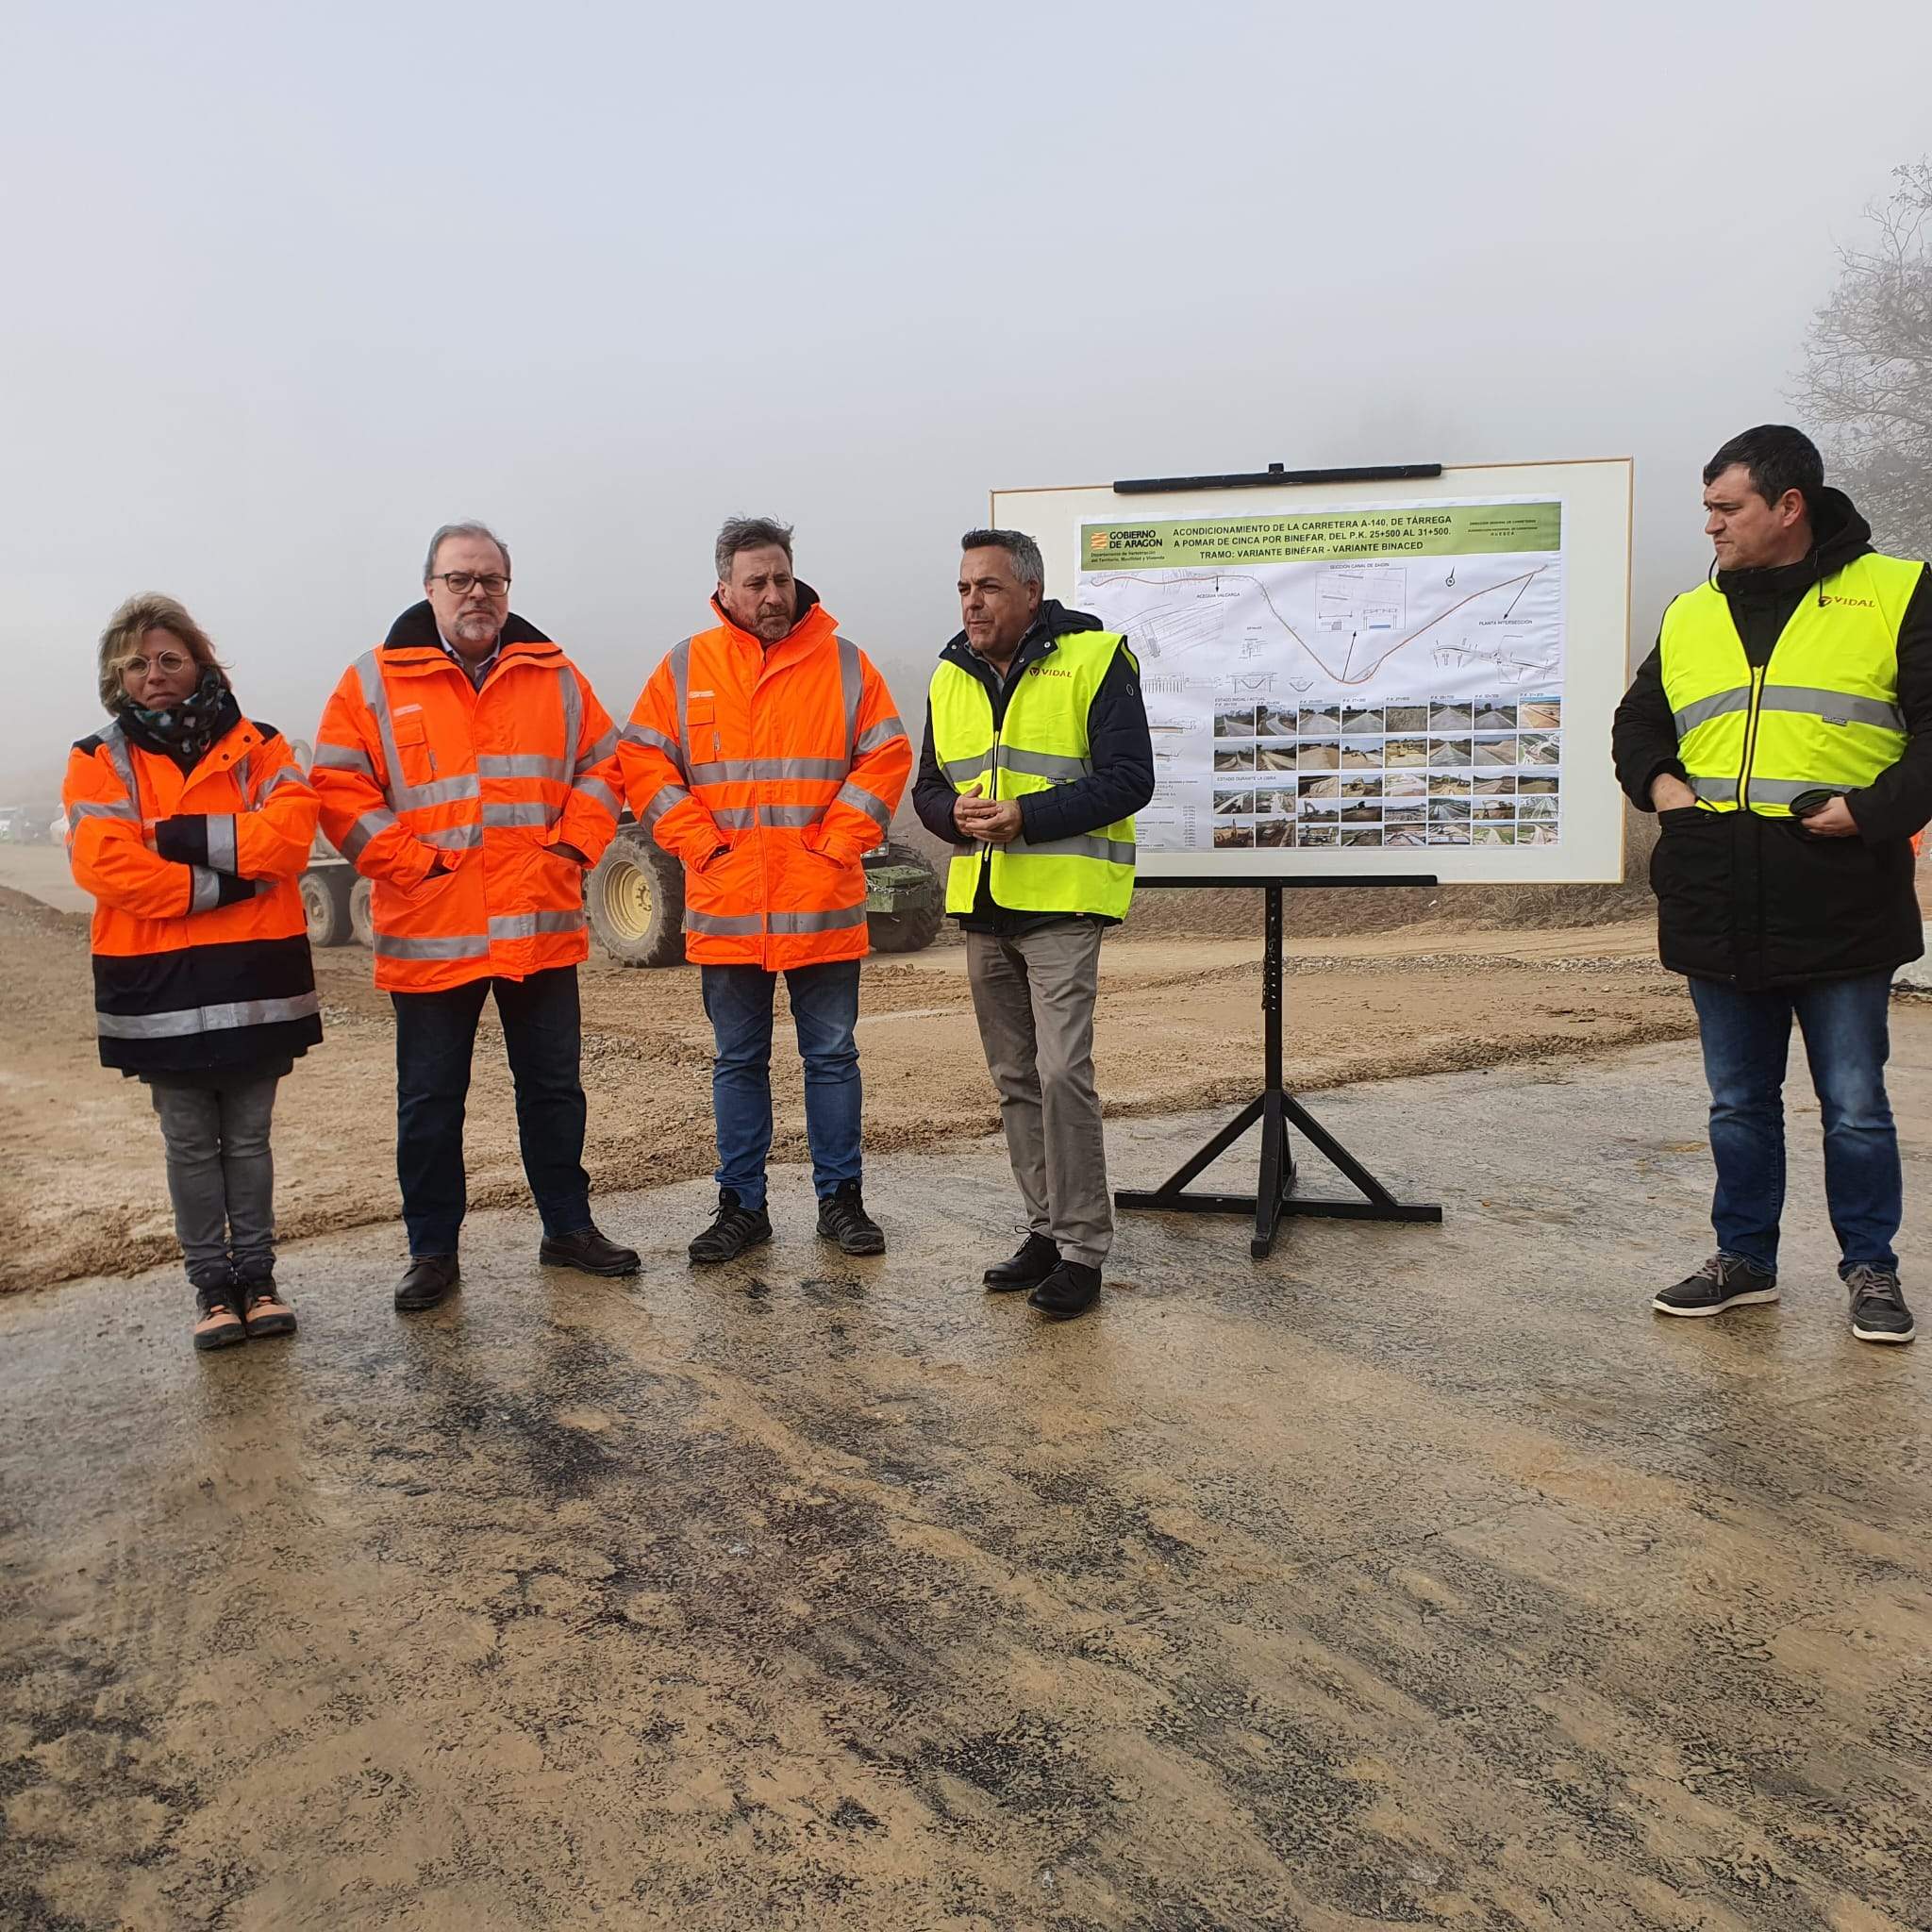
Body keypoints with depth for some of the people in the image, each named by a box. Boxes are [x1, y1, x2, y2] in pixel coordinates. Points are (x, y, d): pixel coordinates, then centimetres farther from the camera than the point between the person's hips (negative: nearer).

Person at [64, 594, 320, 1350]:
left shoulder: (257, 745, 6)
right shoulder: (98, 761, 3)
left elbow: (292, 827, -11)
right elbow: (103, 862, -12)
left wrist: (192, 838, -17)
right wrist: (222, 883, -15)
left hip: (255, 978, 1)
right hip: (160, 985, 0)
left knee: (248, 1138, 10)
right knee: (190, 1144, 7)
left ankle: (256, 1274, 21)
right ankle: (212, 1285, 18)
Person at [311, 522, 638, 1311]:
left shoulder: (553, 676, 8)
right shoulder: (375, 682, 0)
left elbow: (602, 765, 11)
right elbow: (338, 788, -3)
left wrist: (573, 847, -2)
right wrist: (408, 862, -11)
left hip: (542, 927, 2)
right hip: (429, 933, -2)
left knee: (553, 1087, 12)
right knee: (429, 1100, 7)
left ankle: (568, 1228, 27)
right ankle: (432, 1251, 20)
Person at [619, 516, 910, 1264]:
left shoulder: (844, 663, 3)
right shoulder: (686, 667, 5)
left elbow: (887, 756, 0)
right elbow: (641, 764, 3)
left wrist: (838, 840, -8)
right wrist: (698, 841, -6)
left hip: (823, 907, -1)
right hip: (726, 910, 1)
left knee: (832, 1056, 8)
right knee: (738, 1062, 10)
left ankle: (841, 1198, 20)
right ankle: (742, 1205, 21)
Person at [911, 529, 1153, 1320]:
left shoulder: (1093, 658, -6)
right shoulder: (950, 677, 13)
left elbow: (1129, 778, -12)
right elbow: (928, 788, 18)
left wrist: (1027, 817, -21)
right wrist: (955, 814, -6)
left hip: (1061, 902, -7)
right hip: (981, 903, 7)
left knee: (1060, 1072, -12)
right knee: (1014, 1077, 11)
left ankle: (1082, 1249, -1)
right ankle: (1047, 1228, 23)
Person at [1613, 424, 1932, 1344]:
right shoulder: (1689, 617, 13)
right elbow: (1638, 721, 24)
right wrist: (1658, 782, 5)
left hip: (1841, 911, -4)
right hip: (1717, 914, 4)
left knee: (1855, 1106, 7)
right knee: (1738, 1102, 14)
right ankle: (1744, 1257, 28)